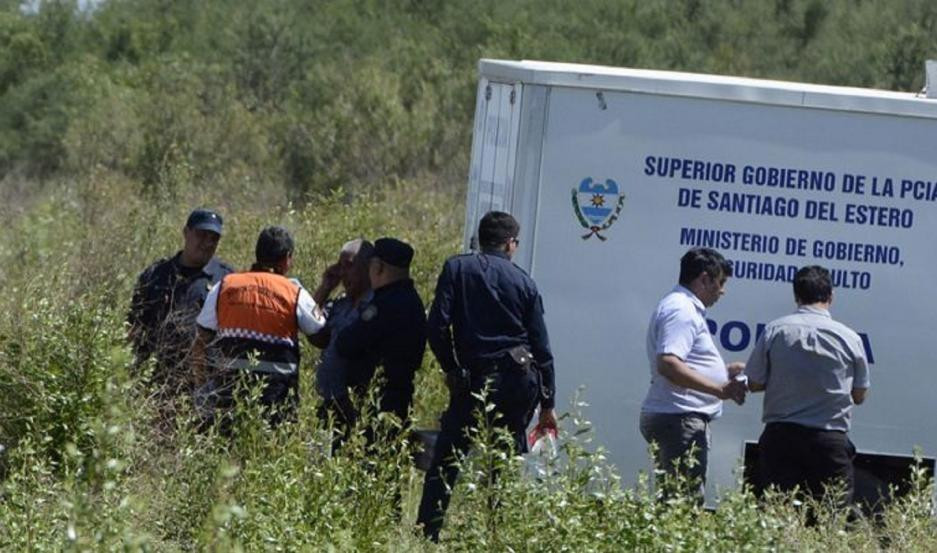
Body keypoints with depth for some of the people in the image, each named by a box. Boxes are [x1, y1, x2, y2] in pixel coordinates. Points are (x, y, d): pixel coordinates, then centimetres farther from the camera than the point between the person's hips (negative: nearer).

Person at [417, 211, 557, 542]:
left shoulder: (457, 269, 2)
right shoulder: (523, 282, 8)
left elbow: (437, 326, -7)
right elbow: (541, 347, 8)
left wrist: (451, 369, 9)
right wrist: (547, 404, 14)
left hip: (475, 381, -2)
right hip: (520, 381, 3)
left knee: (443, 465, 1)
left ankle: (426, 537, -5)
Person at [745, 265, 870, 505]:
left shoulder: (774, 330, -2)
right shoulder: (849, 338, -1)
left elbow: (754, 384, 3)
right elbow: (859, 395, 7)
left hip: (780, 436, 1)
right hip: (830, 439, -1)